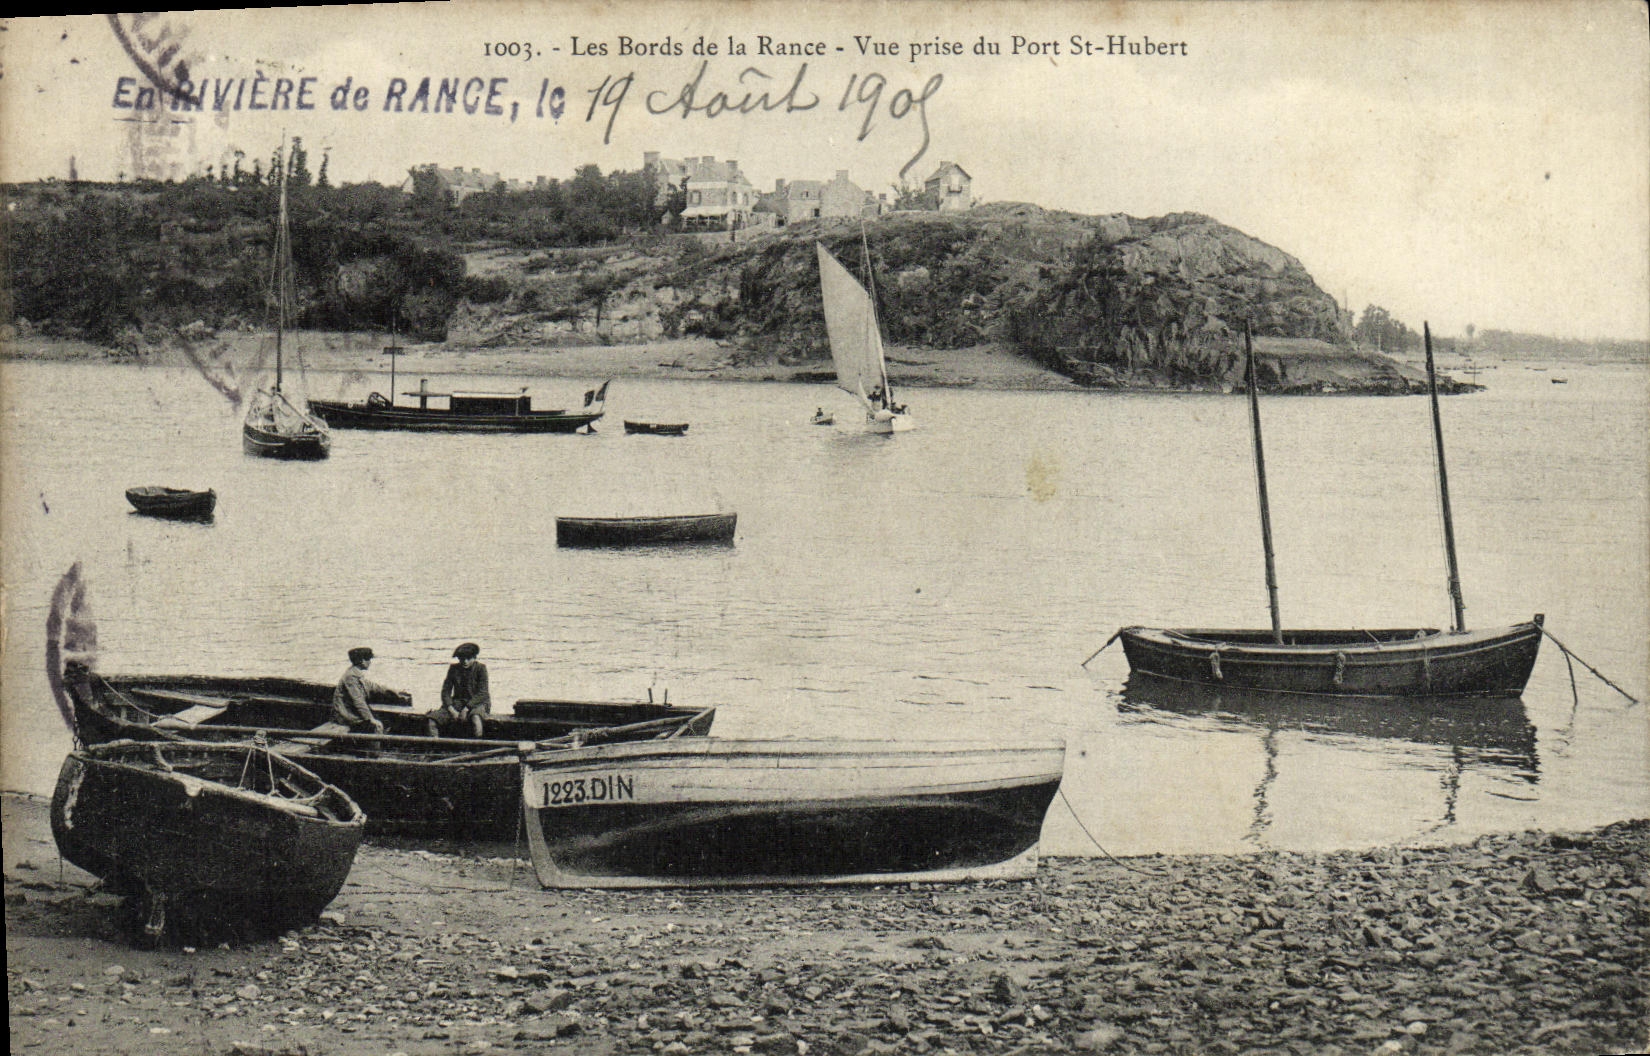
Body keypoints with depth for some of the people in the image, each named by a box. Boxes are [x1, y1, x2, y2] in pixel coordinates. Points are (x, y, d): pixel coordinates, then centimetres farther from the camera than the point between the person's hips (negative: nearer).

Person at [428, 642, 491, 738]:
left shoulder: (480, 668, -5)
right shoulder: (453, 669, 5)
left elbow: (482, 693, -12)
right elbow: (445, 691, 4)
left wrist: (466, 709, -21)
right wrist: (451, 710, -13)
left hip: (477, 703, -4)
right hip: (458, 702, 4)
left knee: (475, 716, -42)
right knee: (432, 719, -19)